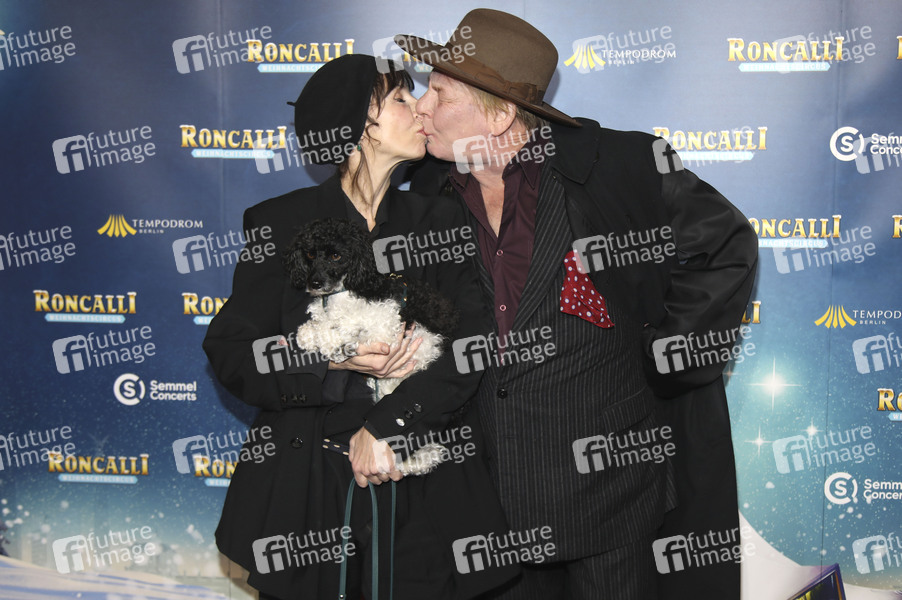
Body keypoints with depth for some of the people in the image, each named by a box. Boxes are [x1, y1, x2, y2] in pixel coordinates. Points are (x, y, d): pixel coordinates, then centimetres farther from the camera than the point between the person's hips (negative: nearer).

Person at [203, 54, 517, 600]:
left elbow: (472, 343, -5)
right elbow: (231, 352, -1)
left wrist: (389, 425, -16)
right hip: (307, 488, -1)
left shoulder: (440, 221, 7)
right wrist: (329, 363, -15)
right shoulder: (280, 225, 2)